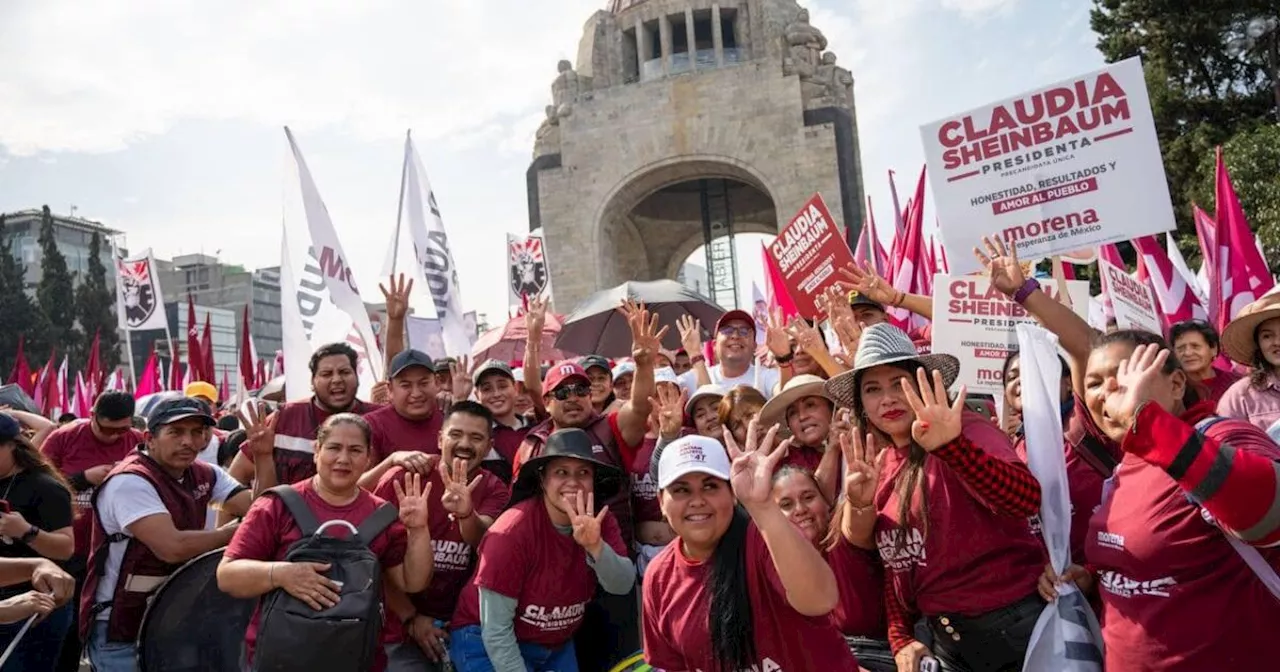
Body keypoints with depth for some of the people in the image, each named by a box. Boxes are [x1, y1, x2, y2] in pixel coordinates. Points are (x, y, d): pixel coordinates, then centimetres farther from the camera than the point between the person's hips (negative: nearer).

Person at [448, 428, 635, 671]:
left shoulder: (600, 522, -10)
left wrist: (595, 545, -37)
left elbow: (623, 585, -22)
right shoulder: (513, 530, -25)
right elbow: (496, 629, -22)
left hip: (557, 646, 5)